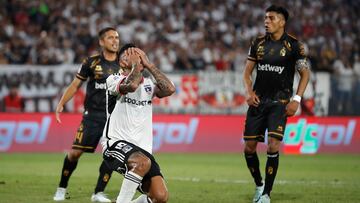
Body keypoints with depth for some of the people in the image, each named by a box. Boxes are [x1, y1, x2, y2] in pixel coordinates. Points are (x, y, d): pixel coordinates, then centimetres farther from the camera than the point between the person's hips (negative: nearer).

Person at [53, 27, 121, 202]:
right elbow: (75, 85, 6)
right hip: (92, 115, -2)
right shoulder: (92, 62, 1)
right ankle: (62, 188, 16)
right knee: (75, 152, -4)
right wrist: (61, 104, -3)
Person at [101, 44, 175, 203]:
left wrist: (148, 64, 1)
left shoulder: (148, 84, 15)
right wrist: (135, 64, -6)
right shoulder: (114, 79, 0)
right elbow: (131, 85, -23)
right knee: (143, 162, -38)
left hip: (142, 148, 5)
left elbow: (169, 89, -6)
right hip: (116, 142, -5)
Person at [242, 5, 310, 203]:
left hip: (279, 102, -4)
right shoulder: (258, 43, 7)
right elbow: (247, 71, 13)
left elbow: (305, 73, 2)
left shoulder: (293, 45, -4)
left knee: (273, 146, -15)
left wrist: (296, 99, -7)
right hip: (258, 100, 4)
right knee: (249, 147, 2)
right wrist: (249, 91, -5)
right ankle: (259, 185, 25)